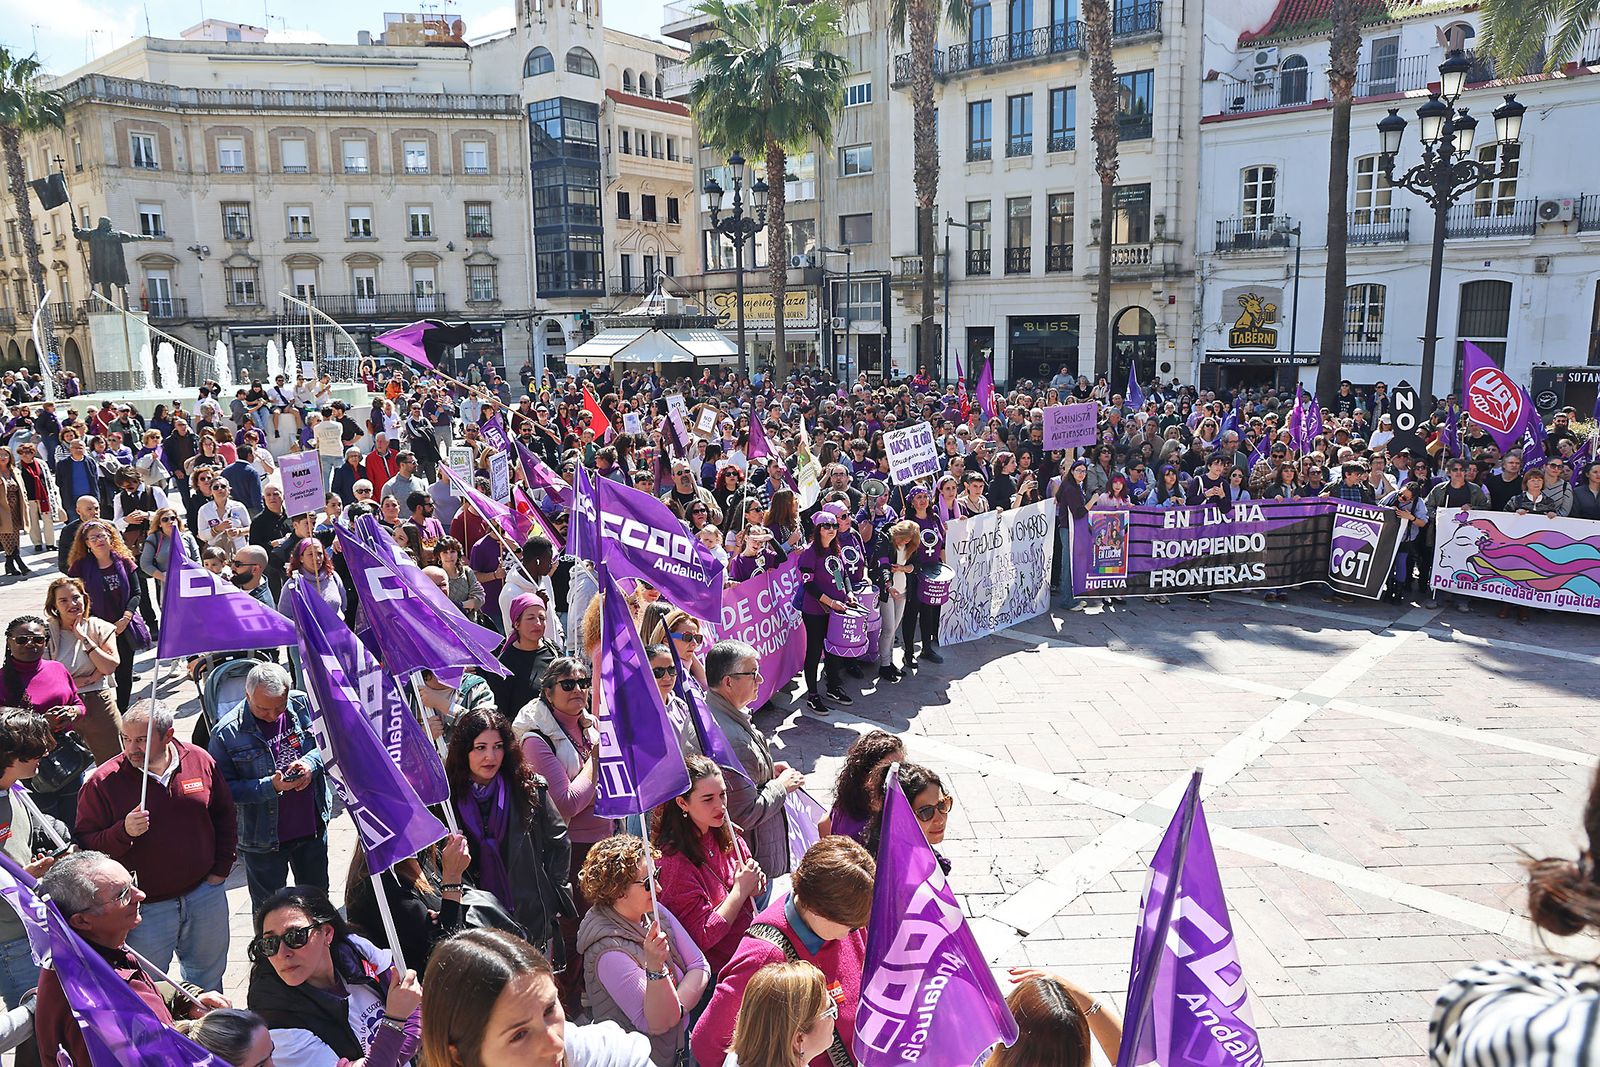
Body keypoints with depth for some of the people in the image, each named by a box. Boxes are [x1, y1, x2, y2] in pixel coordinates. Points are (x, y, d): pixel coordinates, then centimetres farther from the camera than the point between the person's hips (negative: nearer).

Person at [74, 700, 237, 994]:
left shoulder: (200, 761, -5)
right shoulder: (104, 780, -14)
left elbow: (225, 816, 8)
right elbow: (86, 845, -10)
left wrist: (221, 869, 5)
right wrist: (123, 832, -28)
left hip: (205, 894, 3)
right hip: (146, 907, -3)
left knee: (209, 976, 22)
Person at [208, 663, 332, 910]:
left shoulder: (302, 704, -9)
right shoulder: (227, 732, -18)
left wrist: (311, 762, -16)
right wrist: (270, 786, -26)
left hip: (313, 826, 3)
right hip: (263, 839, -3)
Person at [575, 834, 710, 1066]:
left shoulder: (654, 912, -2)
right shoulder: (610, 950, -21)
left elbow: (700, 967, 0)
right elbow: (658, 1024, -21)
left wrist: (675, 1007, -15)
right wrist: (655, 967, -36)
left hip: (681, 1041, 7)